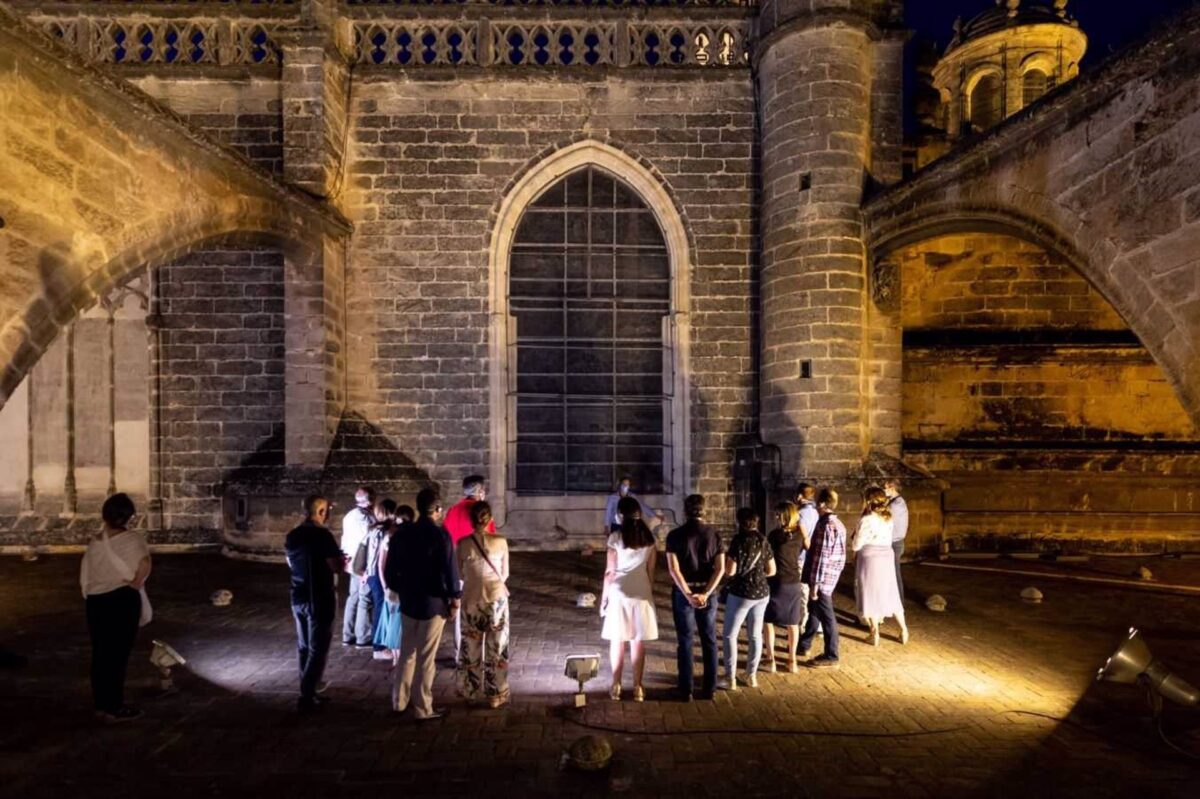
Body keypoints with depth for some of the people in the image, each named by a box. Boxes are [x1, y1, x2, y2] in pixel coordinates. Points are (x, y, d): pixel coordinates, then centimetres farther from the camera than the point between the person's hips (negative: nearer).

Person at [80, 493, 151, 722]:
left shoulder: (95, 540, 8)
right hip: (122, 599, -6)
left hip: (95, 600, 6)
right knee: (118, 653, 2)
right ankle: (114, 708, 10)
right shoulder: (132, 539, -11)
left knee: (100, 652, 15)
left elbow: (85, 575, 12)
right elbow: (144, 564, -27)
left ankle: (101, 704, 25)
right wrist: (136, 584, -10)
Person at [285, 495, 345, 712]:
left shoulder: (292, 536, 5)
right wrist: (342, 559, 0)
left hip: (298, 598, 8)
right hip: (320, 600, -8)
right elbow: (337, 567, -21)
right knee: (318, 649, 2)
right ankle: (306, 697, 2)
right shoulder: (322, 535, -19)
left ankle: (308, 689, 27)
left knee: (304, 647, 18)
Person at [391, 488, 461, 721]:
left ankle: (399, 701, 28)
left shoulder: (402, 533, 2)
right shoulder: (440, 534, -15)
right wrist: (455, 599, -6)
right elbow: (450, 570, -16)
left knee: (406, 653, 18)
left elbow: (391, 569, 9)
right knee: (426, 658, 3)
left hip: (408, 602, 5)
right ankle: (423, 709, 11)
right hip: (433, 603, -5)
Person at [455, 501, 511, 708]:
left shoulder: (463, 544, -9)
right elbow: (505, 574, 1)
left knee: (472, 649, 17)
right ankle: (495, 696, 19)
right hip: (497, 600, -1)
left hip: (471, 600, 1)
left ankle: (472, 692, 30)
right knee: (496, 650, 11)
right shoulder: (501, 542, -9)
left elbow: (460, 575, 3)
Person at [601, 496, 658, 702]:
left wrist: (604, 596, 3)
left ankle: (616, 687, 14)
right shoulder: (649, 538, -1)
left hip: (619, 594, -2)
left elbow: (610, 571, -7)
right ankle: (637, 687, 14)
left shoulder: (615, 538, -10)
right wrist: (651, 593, 14)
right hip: (641, 594, 2)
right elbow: (651, 571, 3)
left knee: (617, 642, 9)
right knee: (638, 642, 10)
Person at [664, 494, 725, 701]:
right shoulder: (713, 534, 0)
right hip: (708, 592, 2)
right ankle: (709, 688, 20)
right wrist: (705, 593, -12)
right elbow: (720, 568, -8)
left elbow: (673, 569, -16)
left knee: (685, 642, 8)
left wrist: (688, 595, -15)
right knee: (709, 641, 14)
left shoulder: (675, 535, -8)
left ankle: (686, 690, 13)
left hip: (683, 592, -2)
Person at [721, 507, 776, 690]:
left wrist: (726, 560, 3)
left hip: (741, 594, -6)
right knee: (755, 634, 16)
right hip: (761, 593, 6)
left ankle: (731, 678, 7)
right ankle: (752, 675, 25)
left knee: (730, 635, 6)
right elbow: (771, 571, 7)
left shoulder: (738, 540, -15)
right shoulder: (763, 541, 1)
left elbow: (730, 571, -16)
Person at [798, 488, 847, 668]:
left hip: (822, 578, -10)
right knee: (814, 610, 21)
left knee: (825, 616, 2)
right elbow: (839, 555, 15)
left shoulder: (826, 526, -22)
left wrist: (815, 583, -20)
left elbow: (822, 558, -23)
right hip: (830, 576, 10)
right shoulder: (837, 523, 9)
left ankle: (831, 657, 14)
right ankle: (804, 645, 36)